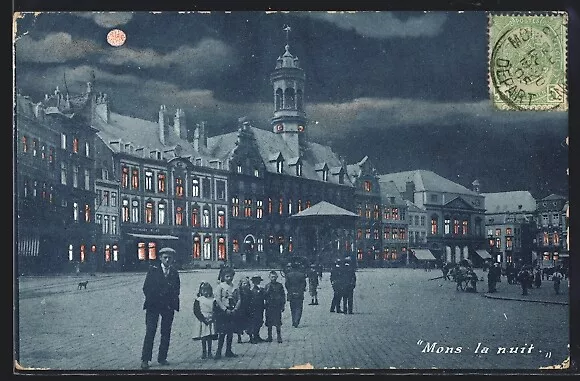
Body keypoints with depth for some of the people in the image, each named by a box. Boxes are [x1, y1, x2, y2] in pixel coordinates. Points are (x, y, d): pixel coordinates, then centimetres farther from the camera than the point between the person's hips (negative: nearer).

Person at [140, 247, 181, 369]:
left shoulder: (174, 272, 9)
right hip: (153, 305, -3)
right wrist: (152, 299, -5)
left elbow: (177, 289, 11)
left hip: (168, 305, 3)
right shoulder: (153, 269, 1)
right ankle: (145, 359, -5)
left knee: (166, 333, 4)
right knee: (150, 332, -8)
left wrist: (172, 301, -2)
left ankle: (162, 358, 13)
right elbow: (146, 287, 1)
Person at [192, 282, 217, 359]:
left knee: (210, 338, 1)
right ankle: (204, 352, 7)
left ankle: (209, 352, 7)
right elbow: (196, 311, -6)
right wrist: (204, 319, -14)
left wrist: (211, 319, -11)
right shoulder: (198, 300, 0)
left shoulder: (213, 300, 7)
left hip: (210, 322, 1)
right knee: (203, 338, 1)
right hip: (201, 321, -1)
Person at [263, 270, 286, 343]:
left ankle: (279, 337, 3)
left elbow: (283, 296, 6)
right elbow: (264, 296, 0)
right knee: (269, 322, 5)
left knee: (278, 323, -4)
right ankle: (269, 337, 14)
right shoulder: (267, 286, 6)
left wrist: (283, 305, 2)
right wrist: (268, 290, -15)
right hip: (269, 306, 1)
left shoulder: (280, 285, 5)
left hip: (277, 306, -1)